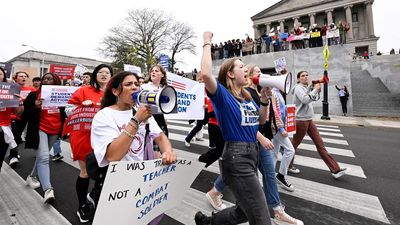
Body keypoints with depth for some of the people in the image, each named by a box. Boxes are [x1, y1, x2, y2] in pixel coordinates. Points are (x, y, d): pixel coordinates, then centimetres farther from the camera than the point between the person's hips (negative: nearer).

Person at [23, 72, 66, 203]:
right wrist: (35, 107, -18)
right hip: (40, 130, -3)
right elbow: (25, 114, 0)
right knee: (43, 157, -15)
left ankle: (31, 177, 42)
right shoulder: (34, 95, 1)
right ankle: (48, 190, -17)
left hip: (55, 131, 3)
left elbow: (64, 113, 16)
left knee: (42, 156, 17)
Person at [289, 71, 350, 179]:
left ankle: (335, 170, 11)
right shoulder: (298, 88, -11)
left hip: (309, 120, 9)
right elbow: (305, 100, -26)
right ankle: (288, 166, 21)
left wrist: (317, 91, 8)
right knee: (294, 144, 4)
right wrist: (316, 89, -15)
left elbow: (314, 98, 25)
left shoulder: (306, 88, 15)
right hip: (300, 121, -9)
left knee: (320, 143, 7)